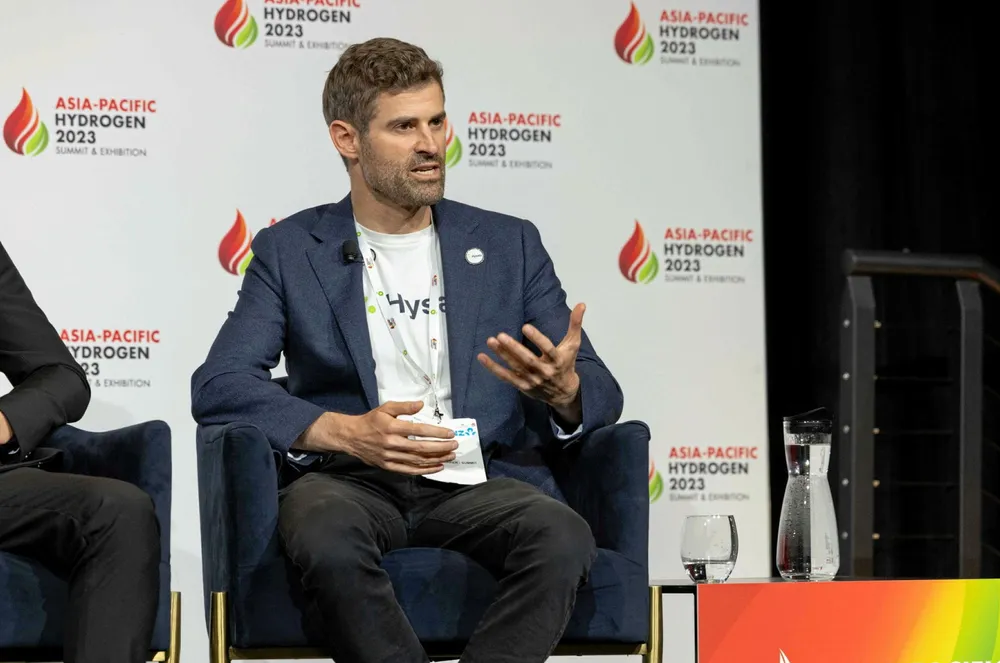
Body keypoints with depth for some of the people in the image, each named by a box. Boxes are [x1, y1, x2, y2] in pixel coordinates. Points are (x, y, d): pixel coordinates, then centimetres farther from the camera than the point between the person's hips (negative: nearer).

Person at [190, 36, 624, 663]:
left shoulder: (509, 245, 14)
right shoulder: (290, 250, 10)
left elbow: (601, 394, 10)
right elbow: (217, 386, -1)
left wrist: (563, 390, -17)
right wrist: (344, 432, -18)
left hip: (469, 486, 1)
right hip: (345, 479, -1)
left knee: (564, 537, -32)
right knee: (326, 537, -37)